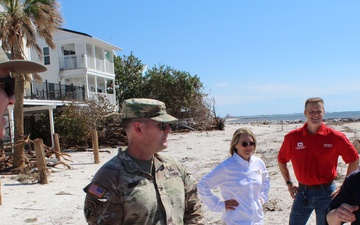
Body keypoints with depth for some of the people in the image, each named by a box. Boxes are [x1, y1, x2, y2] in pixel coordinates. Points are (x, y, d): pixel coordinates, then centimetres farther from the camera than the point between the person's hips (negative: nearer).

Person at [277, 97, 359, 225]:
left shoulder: (335, 137, -8)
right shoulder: (292, 137, -4)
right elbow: (281, 161, 10)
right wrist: (289, 183, 6)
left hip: (326, 193, -1)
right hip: (303, 192, 1)